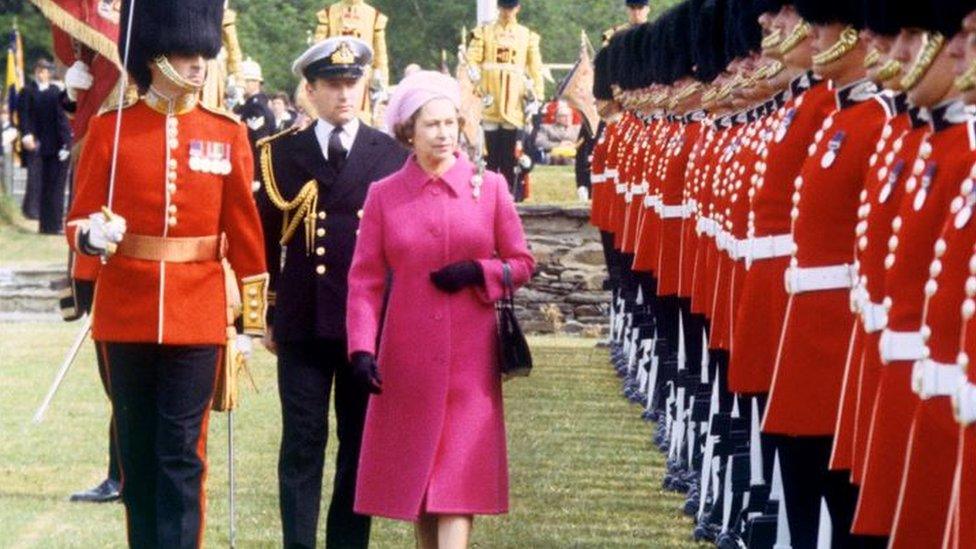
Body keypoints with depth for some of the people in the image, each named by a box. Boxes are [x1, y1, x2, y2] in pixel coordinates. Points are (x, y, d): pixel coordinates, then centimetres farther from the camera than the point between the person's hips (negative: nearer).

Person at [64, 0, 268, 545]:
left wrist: (252, 317, 4)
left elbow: (244, 230, 5)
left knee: (183, 454, -3)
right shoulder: (110, 129, 0)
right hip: (127, 315, 0)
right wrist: (92, 235, -22)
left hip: (197, 316, 0)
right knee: (137, 450, 9)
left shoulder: (227, 134, 3)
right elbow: (80, 219, 2)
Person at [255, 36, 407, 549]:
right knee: (302, 444, 1)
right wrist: (265, 315, 5)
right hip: (302, 326, -1)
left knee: (361, 443, 6)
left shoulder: (392, 156, 4)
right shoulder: (279, 154, 3)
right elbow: (264, 239, 7)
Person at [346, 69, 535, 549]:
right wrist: (362, 349, -12)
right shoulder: (384, 195, 1)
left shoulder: (489, 187, 1)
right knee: (415, 472, 9)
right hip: (407, 359, 1)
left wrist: (477, 272, -13)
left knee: (458, 474, -9)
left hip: (470, 359, -1)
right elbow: (365, 280, 0)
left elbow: (521, 264, 7)